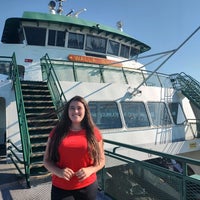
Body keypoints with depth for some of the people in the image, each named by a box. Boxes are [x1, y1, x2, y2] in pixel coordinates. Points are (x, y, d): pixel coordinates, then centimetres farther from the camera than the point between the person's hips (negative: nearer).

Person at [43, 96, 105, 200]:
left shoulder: (94, 132, -2)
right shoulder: (57, 132, -1)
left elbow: (101, 160, 5)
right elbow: (47, 160, 4)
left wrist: (90, 170, -13)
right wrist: (58, 172, -14)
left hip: (88, 187, 1)